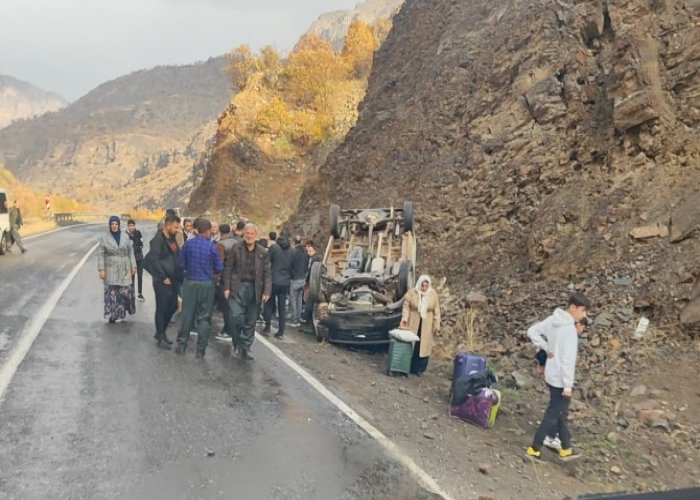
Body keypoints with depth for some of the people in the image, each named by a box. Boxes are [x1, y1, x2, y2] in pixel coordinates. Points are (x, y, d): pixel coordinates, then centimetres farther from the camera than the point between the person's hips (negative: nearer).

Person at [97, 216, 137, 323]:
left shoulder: (125, 237, 3)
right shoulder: (104, 237, -2)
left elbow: (131, 252, 8)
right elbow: (100, 254, -1)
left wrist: (133, 266, 5)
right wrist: (101, 269, -7)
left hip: (124, 269, 2)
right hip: (111, 269, -1)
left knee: (125, 291, 1)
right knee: (111, 292, -2)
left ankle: (122, 312, 18)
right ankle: (112, 315, 7)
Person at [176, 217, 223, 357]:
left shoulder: (188, 244, -6)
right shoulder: (212, 246, -11)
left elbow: (181, 263, -2)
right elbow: (219, 268, -6)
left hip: (190, 282, 2)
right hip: (207, 283, -1)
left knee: (187, 314, 12)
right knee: (204, 316, 8)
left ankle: (182, 345, 19)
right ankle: (201, 349, 12)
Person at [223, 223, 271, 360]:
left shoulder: (263, 252, 4)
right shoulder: (236, 248, 2)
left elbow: (267, 273, 3)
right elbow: (228, 268, 1)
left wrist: (267, 291, -7)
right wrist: (227, 287, -5)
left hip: (254, 289, 2)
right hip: (237, 287, -1)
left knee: (251, 321, 5)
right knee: (237, 316, -9)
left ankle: (246, 348, 16)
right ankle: (237, 344, 13)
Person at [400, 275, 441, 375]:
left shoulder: (433, 294, -4)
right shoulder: (411, 292, -8)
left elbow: (436, 311, 0)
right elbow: (406, 306, -6)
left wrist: (436, 325, -1)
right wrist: (404, 318, -19)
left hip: (426, 324, 1)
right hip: (413, 323, -1)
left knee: (424, 345, 3)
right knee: (411, 345, 2)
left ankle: (420, 369, 13)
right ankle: (410, 367, 13)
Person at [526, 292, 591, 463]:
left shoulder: (553, 320, 0)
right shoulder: (570, 329, -24)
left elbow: (532, 331, 7)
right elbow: (568, 360, -24)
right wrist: (568, 386, -19)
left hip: (551, 376, 9)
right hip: (560, 379, -9)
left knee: (560, 413, 20)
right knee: (553, 415, 4)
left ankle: (566, 449, 33)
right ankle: (534, 449, 13)